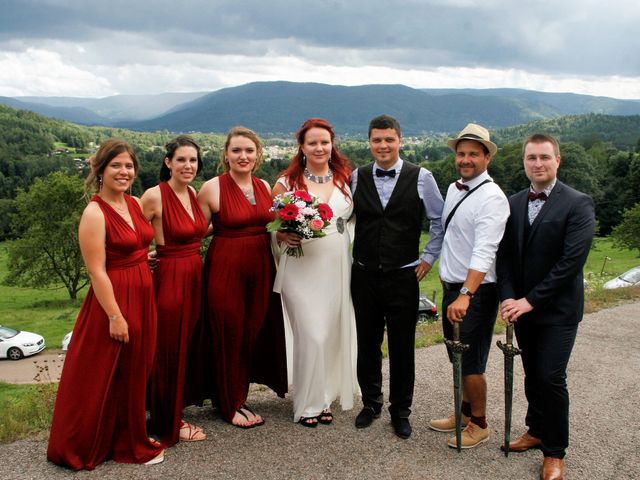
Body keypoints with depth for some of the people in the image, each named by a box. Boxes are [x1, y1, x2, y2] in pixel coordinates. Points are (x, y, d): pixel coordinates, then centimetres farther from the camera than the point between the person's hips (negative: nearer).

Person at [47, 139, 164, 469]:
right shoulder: (95, 213, -16)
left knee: (135, 371, 17)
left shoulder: (135, 204, 7)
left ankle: (129, 436, 35)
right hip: (113, 300, -8)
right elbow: (96, 271, -18)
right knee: (107, 376, 5)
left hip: (142, 297, 8)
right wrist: (115, 315, -19)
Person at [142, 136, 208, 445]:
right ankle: (169, 424, 21)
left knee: (185, 346, 15)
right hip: (168, 277, -7)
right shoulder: (154, 195, -15)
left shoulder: (193, 193, 8)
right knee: (168, 351, 5)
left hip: (194, 276, 7)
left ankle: (175, 413, 31)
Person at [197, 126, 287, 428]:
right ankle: (231, 404, 24)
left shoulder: (265, 187, 7)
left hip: (261, 269, 6)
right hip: (226, 270, -5)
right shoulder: (212, 188, -9)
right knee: (230, 335, 5)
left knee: (258, 332, 12)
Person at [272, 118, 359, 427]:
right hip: (302, 269, -3)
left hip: (337, 266, 4)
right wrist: (285, 236, -14)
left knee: (334, 334, 9)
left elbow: (353, 216, 19)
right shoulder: (287, 182, -3)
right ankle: (307, 404, 13)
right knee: (312, 336, -5)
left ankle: (325, 397, 26)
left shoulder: (345, 178, 7)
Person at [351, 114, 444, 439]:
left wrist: (429, 257, 3)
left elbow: (439, 221, 5)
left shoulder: (421, 178, -5)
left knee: (402, 347, 7)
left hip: (403, 277, -2)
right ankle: (370, 403, 31)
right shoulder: (356, 178, 2)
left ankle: (400, 411, 23)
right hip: (363, 275, 2)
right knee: (367, 344, 13)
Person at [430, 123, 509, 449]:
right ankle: (465, 412, 35)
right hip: (451, 287, 8)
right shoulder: (453, 189, 9)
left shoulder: (492, 197, -18)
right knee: (458, 358, 18)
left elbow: (484, 252, -28)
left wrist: (465, 295, -36)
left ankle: (479, 425, 20)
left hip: (477, 291, -8)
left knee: (471, 362, 2)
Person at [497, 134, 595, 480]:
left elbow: (571, 262, -18)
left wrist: (530, 300, -18)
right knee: (532, 374, 15)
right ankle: (537, 430, 34)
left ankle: (555, 452, 12)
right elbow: (505, 255, 4)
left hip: (557, 309, -5)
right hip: (522, 306, 5)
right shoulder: (513, 203, 5)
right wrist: (509, 297, -10)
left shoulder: (578, 204, -11)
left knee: (551, 378, -5)